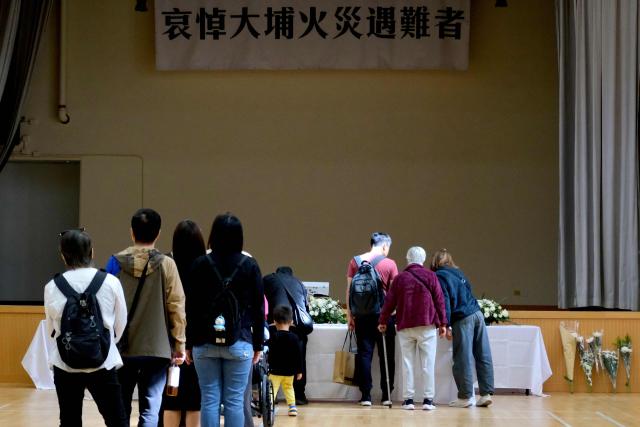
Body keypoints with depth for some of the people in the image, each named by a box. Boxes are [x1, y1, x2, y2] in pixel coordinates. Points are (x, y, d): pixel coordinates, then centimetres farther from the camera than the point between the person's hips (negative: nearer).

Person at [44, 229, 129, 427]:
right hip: (102, 364, -2)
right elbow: (120, 323, 4)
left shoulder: (52, 287, -4)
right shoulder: (110, 282, -7)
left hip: (64, 365, 2)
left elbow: (51, 328, 8)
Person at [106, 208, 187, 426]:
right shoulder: (166, 265, -5)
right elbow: (176, 308, -5)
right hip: (156, 349, -2)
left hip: (122, 349, 2)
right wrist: (179, 344, 3)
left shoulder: (116, 263, -1)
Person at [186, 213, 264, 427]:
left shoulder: (200, 264, 1)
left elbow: (191, 307, 2)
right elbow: (258, 308, 1)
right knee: (235, 400, 2)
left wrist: (190, 343, 9)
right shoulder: (249, 265, 0)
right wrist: (258, 344, 9)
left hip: (205, 343, 1)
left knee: (209, 399, 4)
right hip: (239, 343, -1)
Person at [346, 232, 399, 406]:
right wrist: (397, 316, 6)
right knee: (386, 355, 7)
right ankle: (386, 395, 8)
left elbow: (349, 290, 5)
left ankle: (366, 395, 1)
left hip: (362, 314, 2)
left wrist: (349, 315, 9)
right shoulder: (390, 264, -2)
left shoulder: (355, 262, 5)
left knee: (364, 354, 4)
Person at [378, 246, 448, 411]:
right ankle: (428, 399, -2)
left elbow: (390, 301, 8)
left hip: (405, 327, 1)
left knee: (407, 363, 5)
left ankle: (408, 399, 4)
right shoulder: (430, 276, 1)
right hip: (427, 326, -1)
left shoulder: (400, 278, 5)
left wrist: (383, 321, 19)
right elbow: (439, 300, 0)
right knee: (428, 363, 1)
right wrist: (442, 323, 7)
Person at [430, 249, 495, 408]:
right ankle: (486, 393, 6)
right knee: (483, 356, 5)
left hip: (463, 319, -7)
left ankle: (465, 397, -1)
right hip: (478, 314, 7)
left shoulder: (439, 276, -2)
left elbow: (444, 301, -10)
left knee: (463, 359, -3)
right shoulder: (458, 272, 20)